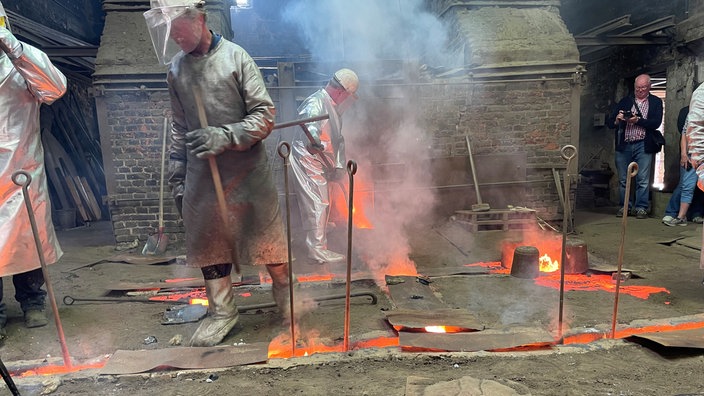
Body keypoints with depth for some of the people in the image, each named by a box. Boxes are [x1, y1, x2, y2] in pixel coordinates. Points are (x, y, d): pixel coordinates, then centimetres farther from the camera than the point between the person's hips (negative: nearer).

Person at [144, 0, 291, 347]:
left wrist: (223, 136, -22)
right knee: (208, 244, 9)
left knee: (267, 238, 5)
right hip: (201, 175, 4)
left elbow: (265, 115, -9)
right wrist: (177, 178, 11)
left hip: (247, 172, -4)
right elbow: (179, 128, 13)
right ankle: (222, 311, 26)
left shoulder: (236, 57, -6)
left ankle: (285, 295, 30)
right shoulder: (176, 69, 7)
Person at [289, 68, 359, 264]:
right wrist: (313, 140, -60)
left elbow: (338, 139, 21)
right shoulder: (317, 103, -18)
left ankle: (318, 245, 35)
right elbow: (310, 125, -40)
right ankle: (317, 249, -3)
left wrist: (339, 165, 17)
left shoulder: (334, 108, 15)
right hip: (307, 160, -10)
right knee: (318, 203, -10)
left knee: (323, 202, 19)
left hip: (320, 162, 10)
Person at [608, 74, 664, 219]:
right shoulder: (625, 101, 13)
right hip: (623, 145, 2)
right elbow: (610, 122, 10)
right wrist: (617, 120, -12)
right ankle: (624, 206, 15)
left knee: (643, 180, -2)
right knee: (623, 179, 6)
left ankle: (641, 208, 6)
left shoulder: (656, 102, 8)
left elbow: (656, 123, -6)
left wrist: (638, 120, -17)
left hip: (643, 146, -2)